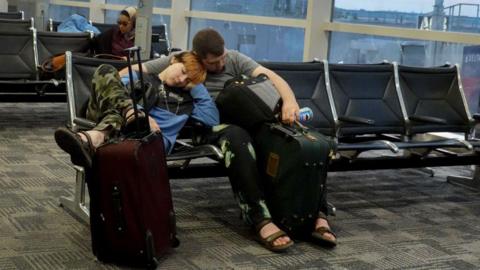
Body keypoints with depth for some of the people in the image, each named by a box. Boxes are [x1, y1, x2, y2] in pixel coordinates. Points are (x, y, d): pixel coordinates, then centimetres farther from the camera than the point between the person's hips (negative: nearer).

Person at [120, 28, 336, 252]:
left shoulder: (235, 59, 14)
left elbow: (269, 76, -1)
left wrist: (289, 100, -23)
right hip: (212, 124, -3)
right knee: (237, 138, -41)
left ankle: (318, 214, -27)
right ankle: (261, 220, -44)